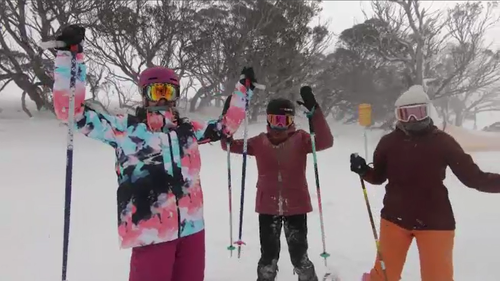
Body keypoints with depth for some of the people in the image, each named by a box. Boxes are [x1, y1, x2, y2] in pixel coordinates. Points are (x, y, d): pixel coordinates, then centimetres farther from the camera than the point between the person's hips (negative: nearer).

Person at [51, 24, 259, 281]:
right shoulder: (125, 128, 0)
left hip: (192, 228, 5)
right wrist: (70, 56, -13)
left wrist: (243, 89, 24)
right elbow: (74, 112, -6)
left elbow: (226, 125, 25)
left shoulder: (187, 130, 12)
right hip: (151, 233, -4)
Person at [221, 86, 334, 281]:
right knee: (268, 257, 16)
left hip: (296, 207, -1)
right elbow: (230, 145, 5)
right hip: (268, 208, 2)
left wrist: (314, 111, -31)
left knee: (299, 256, 12)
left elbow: (326, 142, -22)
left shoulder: (300, 139, -6)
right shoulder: (260, 142, -1)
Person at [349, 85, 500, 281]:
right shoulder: (389, 142, -5)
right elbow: (378, 176, 6)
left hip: (435, 220, -1)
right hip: (395, 217, 1)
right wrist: (363, 170, -14)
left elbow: (473, 176, -7)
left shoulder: (442, 141, -9)